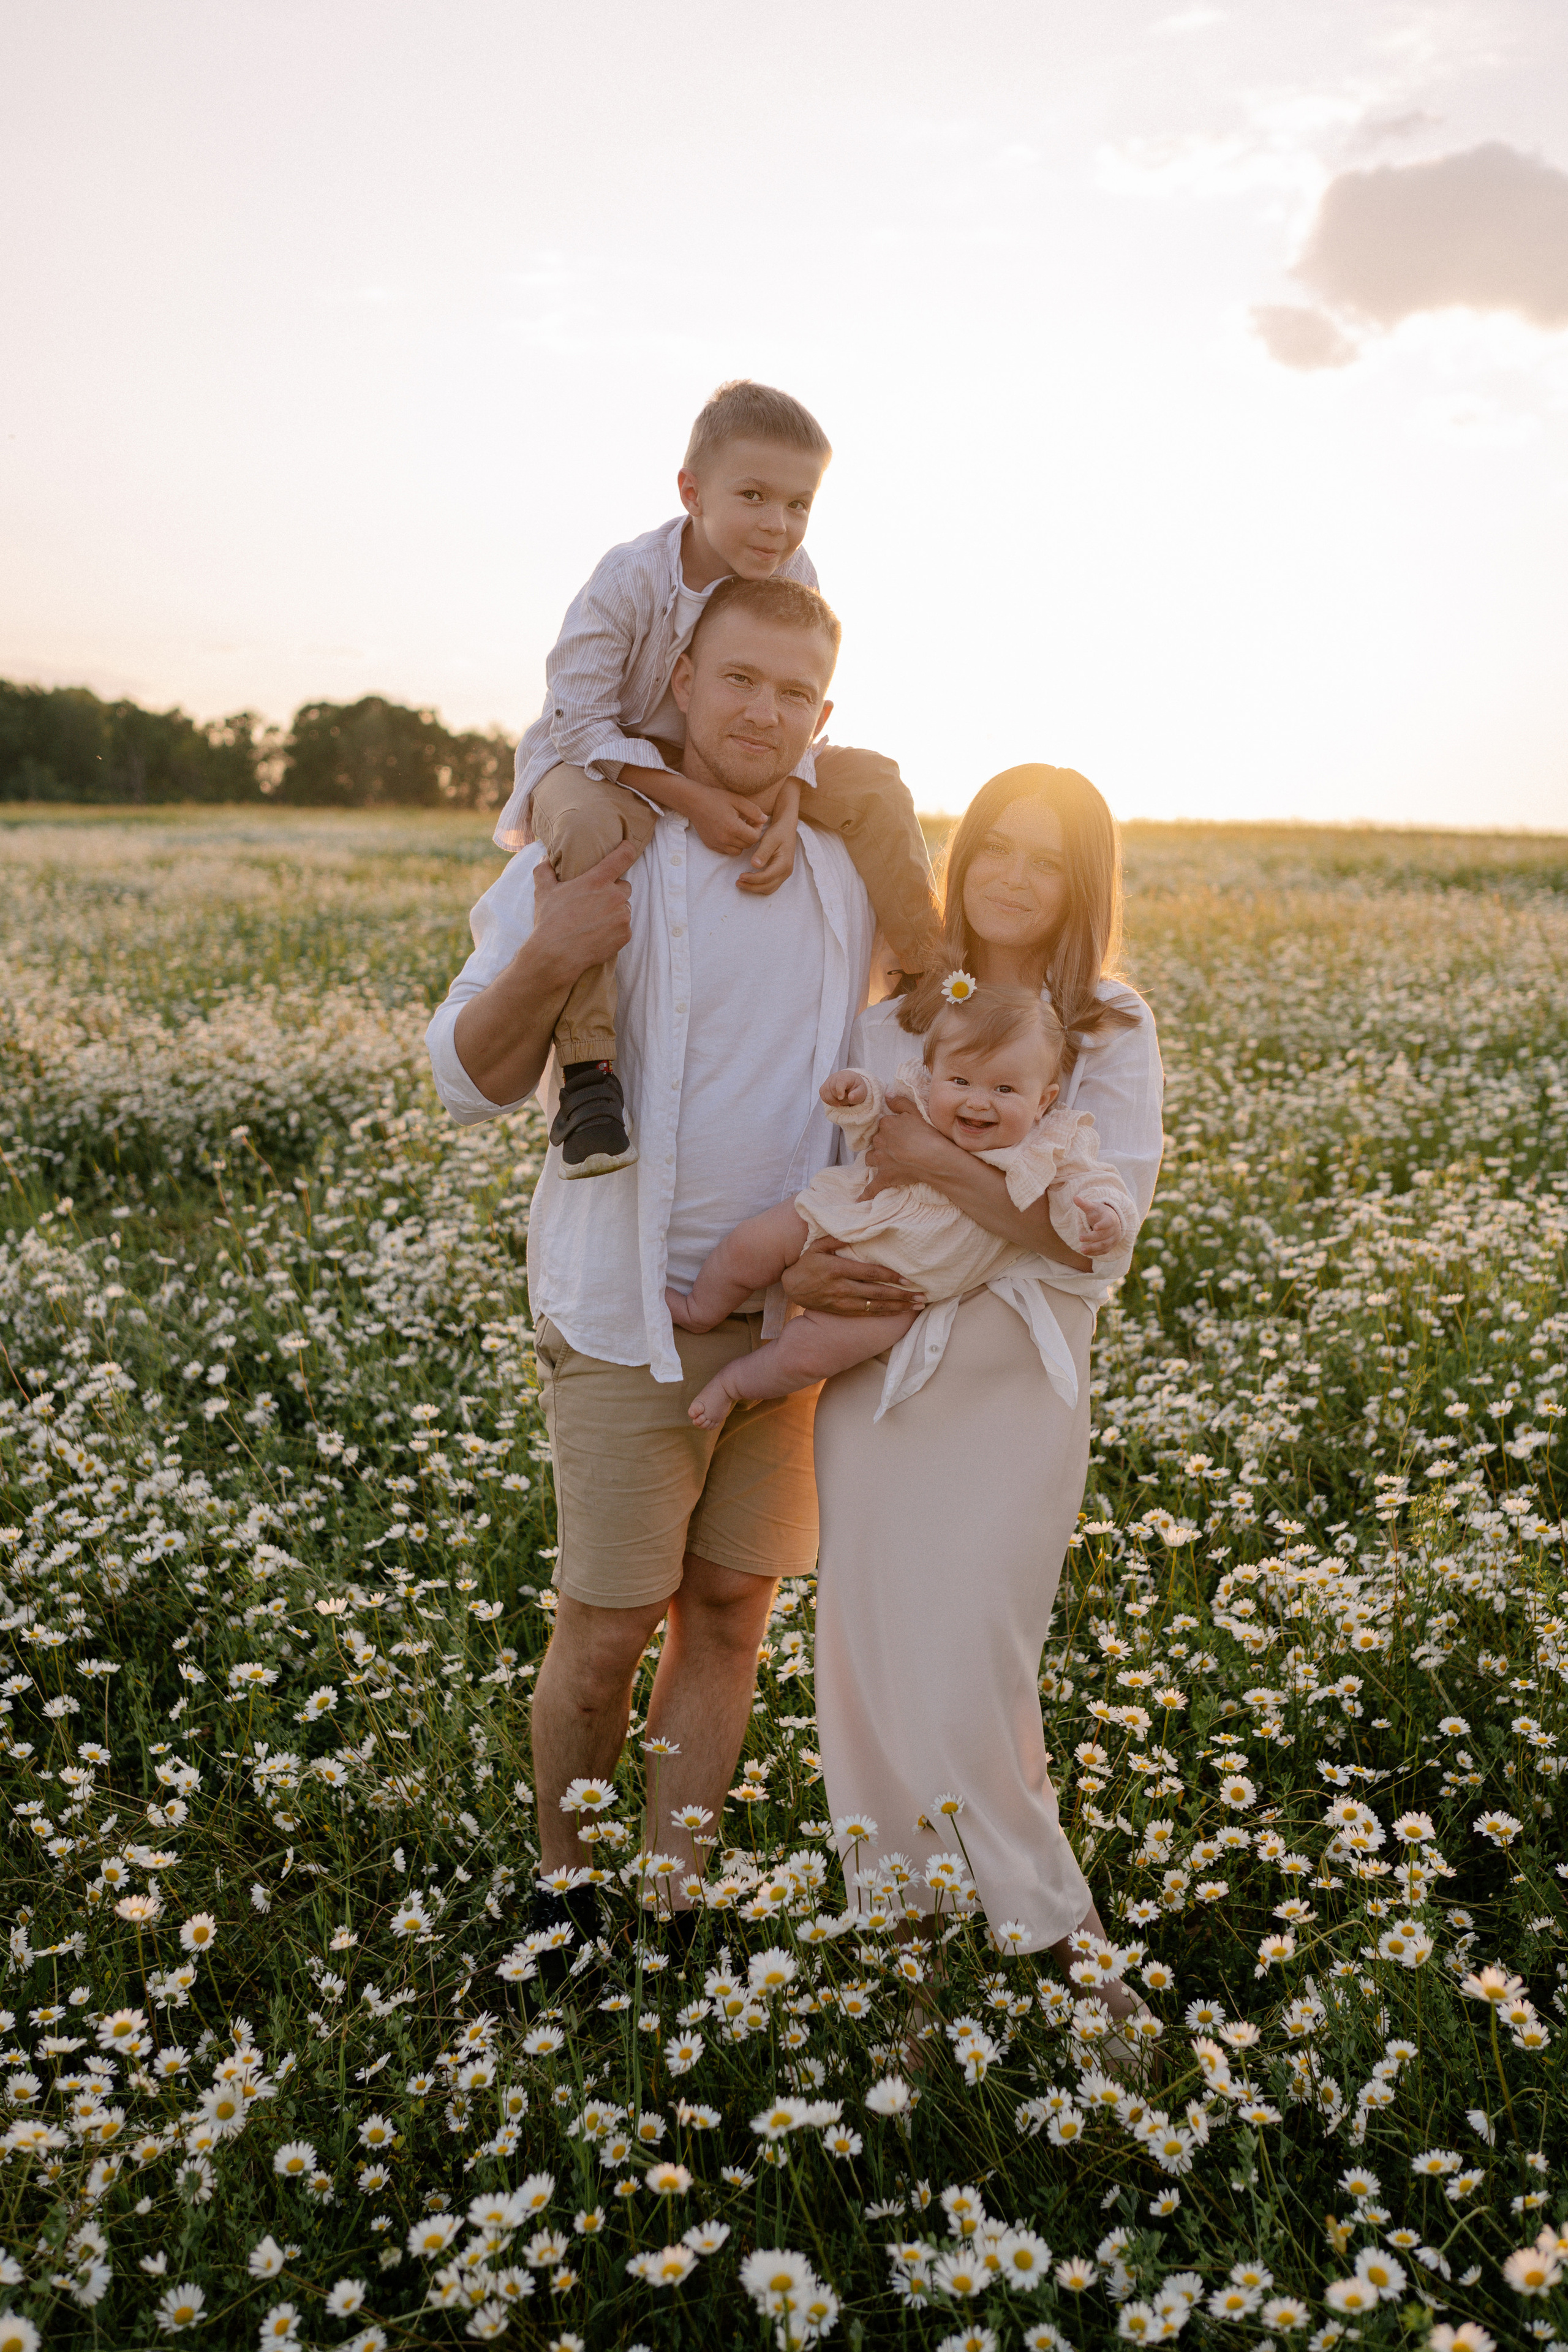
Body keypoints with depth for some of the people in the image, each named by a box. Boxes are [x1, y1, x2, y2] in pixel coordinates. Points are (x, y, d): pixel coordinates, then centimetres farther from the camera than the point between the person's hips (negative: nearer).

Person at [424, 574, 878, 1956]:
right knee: (606, 1630, 3)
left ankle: (670, 1897, 27)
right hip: (629, 1314, -4)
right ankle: (562, 1892, 27)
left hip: (791, 1310, 4)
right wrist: (544, 963, -28)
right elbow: (473, 1082, -9)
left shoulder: (849, 861, 5)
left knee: (731, 1612, 11)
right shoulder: (590, 857, -8)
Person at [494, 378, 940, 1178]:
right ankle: (586, 1067, -38)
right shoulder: (628, 582, -25)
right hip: (609, 761, -5)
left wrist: (783, 813, -27)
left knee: (869, 782, -11)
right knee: (582, 816, -40)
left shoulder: (792, 578, -10)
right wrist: (690, 800, -34)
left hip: (735, 768, 5)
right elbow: (579, 722, -25)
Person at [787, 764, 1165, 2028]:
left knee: (962, 1697, -6)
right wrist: (797, 1272, -9)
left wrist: (940, 1162, -17)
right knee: (866, 1671, 8)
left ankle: (1062, 1938, 18)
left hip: (1014, 1393, -3)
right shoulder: (887, 1030, 10)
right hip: (872, 1372, 4)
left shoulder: (1113, 1034, 1)